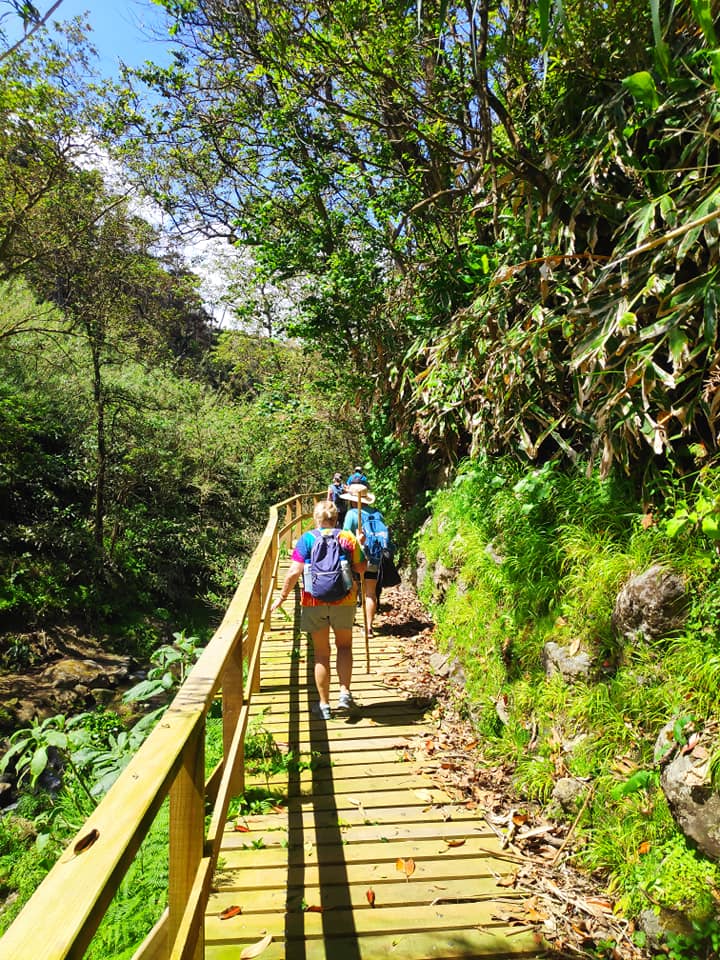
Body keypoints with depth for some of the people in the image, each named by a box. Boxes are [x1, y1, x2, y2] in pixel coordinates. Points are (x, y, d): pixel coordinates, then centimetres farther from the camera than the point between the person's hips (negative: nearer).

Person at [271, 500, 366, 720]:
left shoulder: (307, 538, -6)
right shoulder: (348, 538, -1)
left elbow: (294, 572, -11)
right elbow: (361, 568, 2)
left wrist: (282, 596, -1)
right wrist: (359, 547, 18)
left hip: (314, 602, -1)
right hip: (344, 601, 1)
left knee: (321, 653, 11)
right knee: (344, 646, 20)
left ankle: (324, 705, 18)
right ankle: (345, 692, 6)